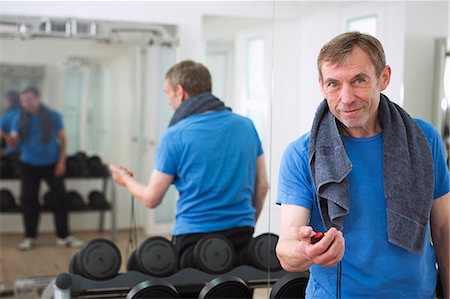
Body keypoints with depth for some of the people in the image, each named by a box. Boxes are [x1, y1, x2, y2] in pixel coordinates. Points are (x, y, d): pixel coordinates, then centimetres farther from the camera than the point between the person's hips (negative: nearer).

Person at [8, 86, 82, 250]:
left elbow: (62, 139, 0)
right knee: (28, 200, 2)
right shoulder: (19, 119, -3)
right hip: (29, 166, 1)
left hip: (52, 164, -1)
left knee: (60, 198, -1)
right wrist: (11, 139, -34)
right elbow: (14, 141, -9)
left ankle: (64, 236, 8)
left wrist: (61, 161, -6)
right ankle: (30, 237, 14)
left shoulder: (53, 116, -5)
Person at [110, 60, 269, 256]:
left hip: (194, 235, -4)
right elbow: (262, 185, 9)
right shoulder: (246, 125, 4)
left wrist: (126, 180, 19)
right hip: (242, 237, 4)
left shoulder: (175, 136, -9)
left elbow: (151, 199, -2)